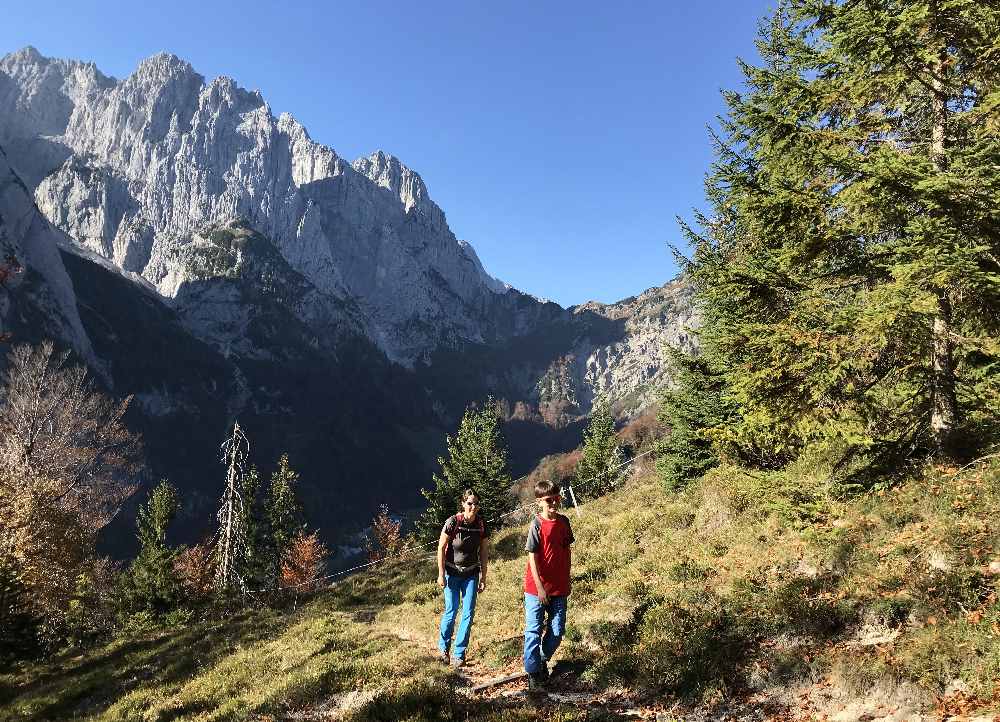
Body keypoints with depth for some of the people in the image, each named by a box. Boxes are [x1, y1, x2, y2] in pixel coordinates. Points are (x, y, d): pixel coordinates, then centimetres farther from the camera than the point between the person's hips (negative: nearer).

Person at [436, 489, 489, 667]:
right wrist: (441, 574, -11)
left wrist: (483, 577, 4)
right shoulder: (453, 522, -18)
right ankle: (443, 648, 25)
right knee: (451, 611, 2)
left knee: (469, 613, 0)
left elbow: (484, 551, 3)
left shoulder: (482, 524, -7)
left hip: (471, 574, 3)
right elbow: (441, 548, -11)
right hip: (452, 573, -3)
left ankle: (459, 653, 14)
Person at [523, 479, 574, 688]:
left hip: (559, 588, 5)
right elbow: (532, 557, -14)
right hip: (536, 588, -5)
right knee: (533, 631, 5)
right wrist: (540, 588, -16)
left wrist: (567, 581, 15)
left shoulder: (564, 522, 3)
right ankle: (533, 672, 18)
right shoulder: (537, 525, -14)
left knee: (557, 631, 10)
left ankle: (543, 659, 33)